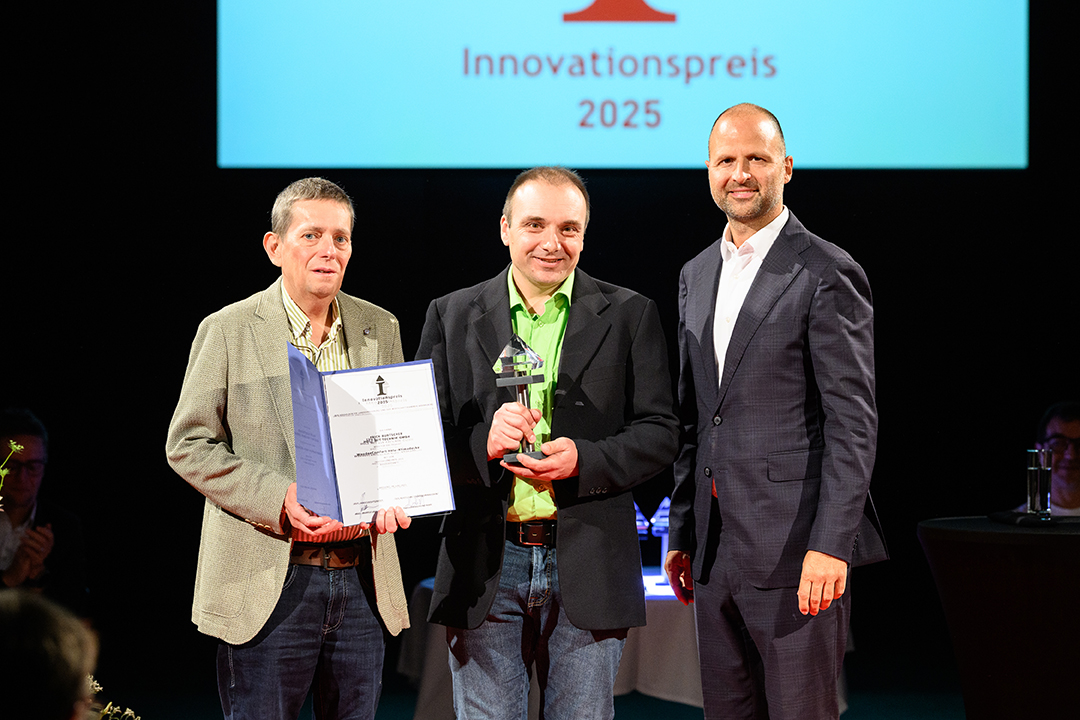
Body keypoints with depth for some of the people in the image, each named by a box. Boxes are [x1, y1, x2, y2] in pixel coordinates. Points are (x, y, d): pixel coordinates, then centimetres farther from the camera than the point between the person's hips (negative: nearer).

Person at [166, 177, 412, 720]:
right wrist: (278, 498, -16)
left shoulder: (379, 329, 11)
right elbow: (188, 445, -3)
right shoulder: (228, 331, -2)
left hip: (362, 581, 4)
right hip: (268, 582, -4)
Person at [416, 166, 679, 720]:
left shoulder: (628, 316, 6)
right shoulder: (452, 316, 8)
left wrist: (583, 460, -16)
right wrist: (483, 441, -17)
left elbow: (660, 431, 1)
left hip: (587, 565, -1)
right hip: (485, 566, 1)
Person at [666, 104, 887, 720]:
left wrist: (831, 546, -18)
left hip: (796, 549, -7)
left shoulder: (827, 275, -7)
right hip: (716, 548, 7)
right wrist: (682, 532, 16)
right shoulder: (698, 275, 16)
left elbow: (854, 421, -12)